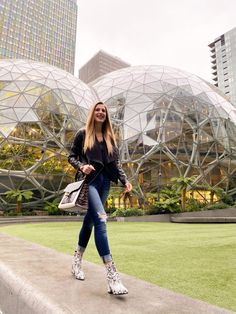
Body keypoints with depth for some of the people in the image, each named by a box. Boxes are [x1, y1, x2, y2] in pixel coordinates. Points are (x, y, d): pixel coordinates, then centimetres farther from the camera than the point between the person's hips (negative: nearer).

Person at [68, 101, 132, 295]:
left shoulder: (110, 137, 16)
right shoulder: (83, 134, 6)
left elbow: (116, 162, 14)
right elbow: (71, 157, 6)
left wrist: (125, 180, 3)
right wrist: (81, 166, -15)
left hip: (105, 181, 5)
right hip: (89, 180, -5)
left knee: (90, 221, 13)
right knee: (100, 219, -21)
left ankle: (77, 260, 33)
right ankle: (112, 274, -23)